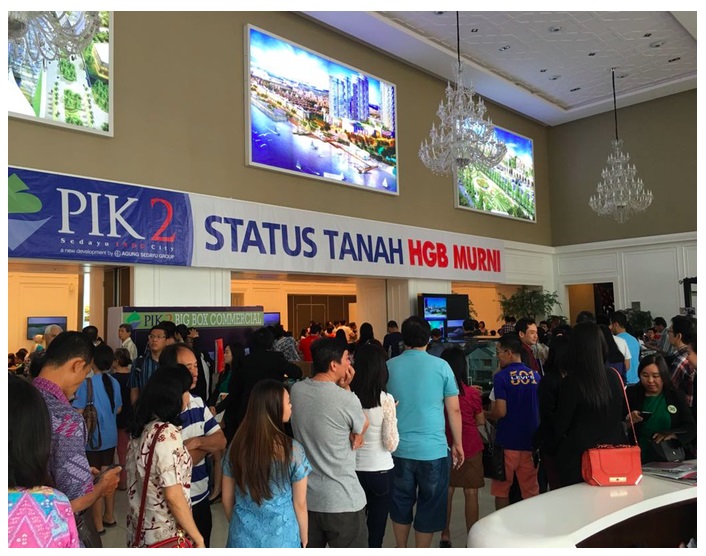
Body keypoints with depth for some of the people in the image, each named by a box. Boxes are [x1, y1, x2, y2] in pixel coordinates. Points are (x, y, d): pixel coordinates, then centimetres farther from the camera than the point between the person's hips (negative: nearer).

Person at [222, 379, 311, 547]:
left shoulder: (237, 445, -9)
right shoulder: (293, 450, -18)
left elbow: (227, 499, 1)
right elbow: (300, 504, -9)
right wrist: (304, 540, 6)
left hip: (243, 537, 3)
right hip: (280, 538, -2)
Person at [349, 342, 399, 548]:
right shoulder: (385, 400, -16)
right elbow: (391, 444, -12)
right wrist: (391, 417, 0)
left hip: (353, 469, 3)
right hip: (380, 471, -2)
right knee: (376, 528, 12)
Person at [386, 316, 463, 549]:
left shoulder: (389, 366, -1)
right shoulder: (441, 366, -6)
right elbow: (454, 410, -2)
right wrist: (458, 444, 10)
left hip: (399, 449, 2)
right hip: (433, 450, -2)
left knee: (400, 504, 20)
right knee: (429, 508, 13)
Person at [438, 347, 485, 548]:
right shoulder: (472, 393, -14)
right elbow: (481, 421, 0)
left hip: (445, 448, 2)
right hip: (470, 448, -2)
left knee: (446, 492, 14)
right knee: (471, 493, 8)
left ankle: (445, 536, 23)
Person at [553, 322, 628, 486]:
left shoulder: (571, 381, -19)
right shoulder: (614, 376, -4)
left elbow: (561, 425, -9)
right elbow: (620, 415, 11)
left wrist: (560, 447, 9)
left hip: (580, 456, -5)